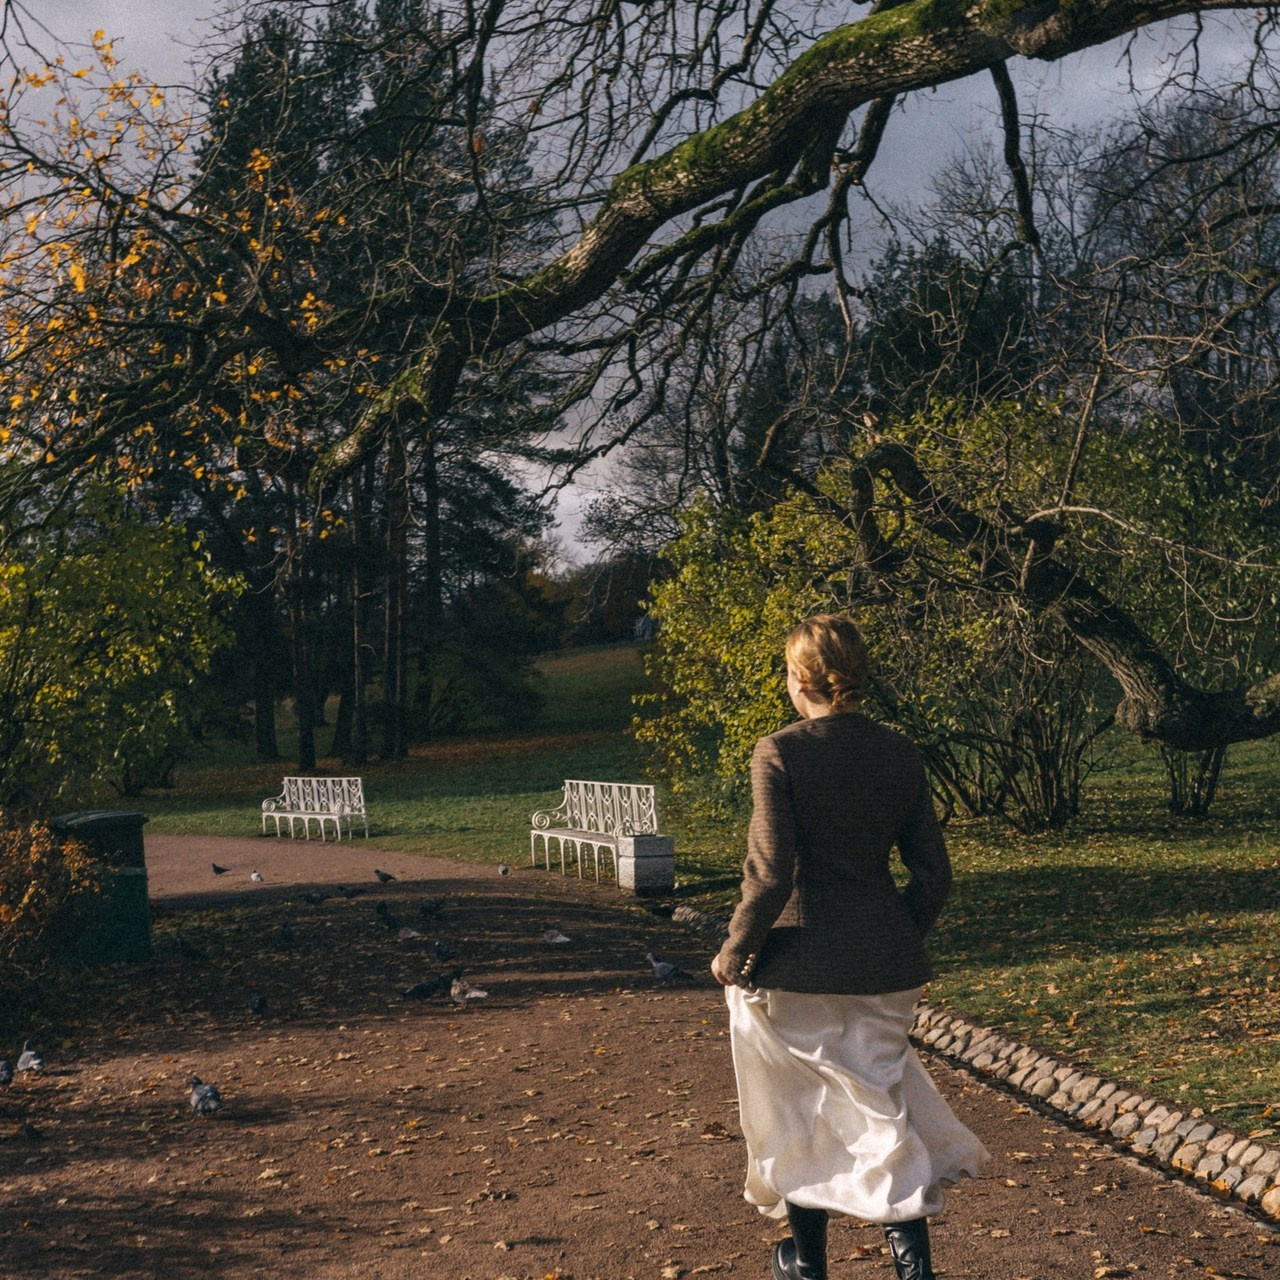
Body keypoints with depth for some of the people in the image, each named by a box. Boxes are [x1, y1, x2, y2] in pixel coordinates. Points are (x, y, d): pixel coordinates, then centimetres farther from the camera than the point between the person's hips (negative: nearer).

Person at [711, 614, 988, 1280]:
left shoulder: (778, 753, -13)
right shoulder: (898, 753, 1)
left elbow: (770, 877, -18)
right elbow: (933, 873, 4)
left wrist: (733, 955, -5)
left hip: (797, 961, -4)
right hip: (882, 963, 4)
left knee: (799, 1111, 14)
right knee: (879, 1099, 15)